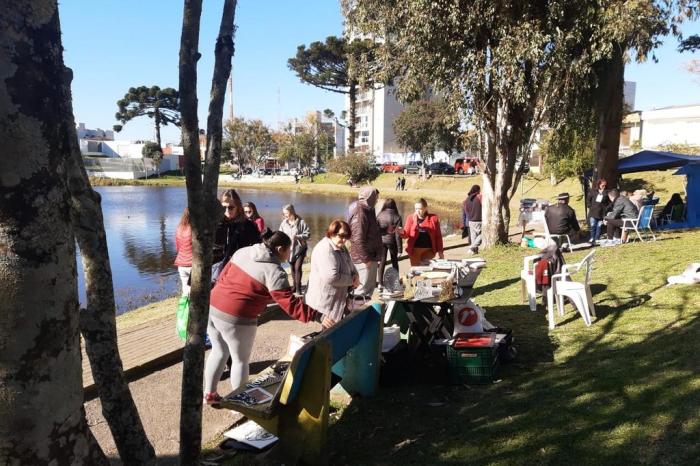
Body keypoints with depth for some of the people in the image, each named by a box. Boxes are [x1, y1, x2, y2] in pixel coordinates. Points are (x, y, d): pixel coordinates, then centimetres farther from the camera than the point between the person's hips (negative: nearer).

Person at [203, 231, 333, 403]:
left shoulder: (243, 251, 9)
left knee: (219, 351, 27)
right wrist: (317, 316, -18)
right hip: (234, 317, -7)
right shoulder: (274, 271, -13)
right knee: (241, 360, 14)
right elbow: (290, 304, -18)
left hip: (212, 306, 7)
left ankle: (209, 394, 39)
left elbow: (223, 277, 14)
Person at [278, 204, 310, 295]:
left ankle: (298, 288, 2)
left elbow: (307, 234, -10)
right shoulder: (284, 223, -1)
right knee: (292, 268, 14)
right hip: (289, 249, 4)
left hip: (300, 249, -4)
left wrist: (297, 237, -23)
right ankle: (294, 286, 28)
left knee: (297, 267, -10)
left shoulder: (301, 222, -12)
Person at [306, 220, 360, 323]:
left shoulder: (342, 248, 11)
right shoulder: (324, 249, -23)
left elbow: (350, 266, 21)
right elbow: (331, 277, -31)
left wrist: (355, 275, -3)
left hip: (338, 300, 10)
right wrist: (351, 280, -17)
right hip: (325, 302, -10)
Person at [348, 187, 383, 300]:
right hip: (364, 259, -10)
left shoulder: (368, 211, 12)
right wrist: (366, 258, -23)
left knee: (370, 286, 19)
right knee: (364, 288, -2)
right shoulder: (360, 214, -20)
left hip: (371, 256, 10)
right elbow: (358, 239, -24)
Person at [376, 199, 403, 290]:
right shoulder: (397, 218, -10)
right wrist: (400, 249, -6)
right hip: (392, 242, -1)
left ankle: (380, 283, 6)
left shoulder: (379, 216, -4)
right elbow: (398, 235, -11)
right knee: (394, 262, 15)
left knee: (382, 262, 10)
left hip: (381, 241, 1)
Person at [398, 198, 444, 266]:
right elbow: (407, 234, 2)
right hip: (414, 250, 2)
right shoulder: (411, 218, 2)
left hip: (428, 250, -2)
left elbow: (438, 236, 2)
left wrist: (440, 251, 1)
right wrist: (402, 232, -21)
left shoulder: (433, 218, -1)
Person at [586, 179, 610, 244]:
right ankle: (592, 239, 9)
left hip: (602, 213, -1)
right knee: (592, 226, -1)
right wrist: (590, 206, 2)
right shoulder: (593, 191, 5)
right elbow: (588, 200, 11)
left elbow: (609, 202, 3)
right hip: (593, 212, 1)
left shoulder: (606, 193, 1)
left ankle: (597, 240, 7)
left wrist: (605, 209, -7)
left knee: (599, 226, 1)